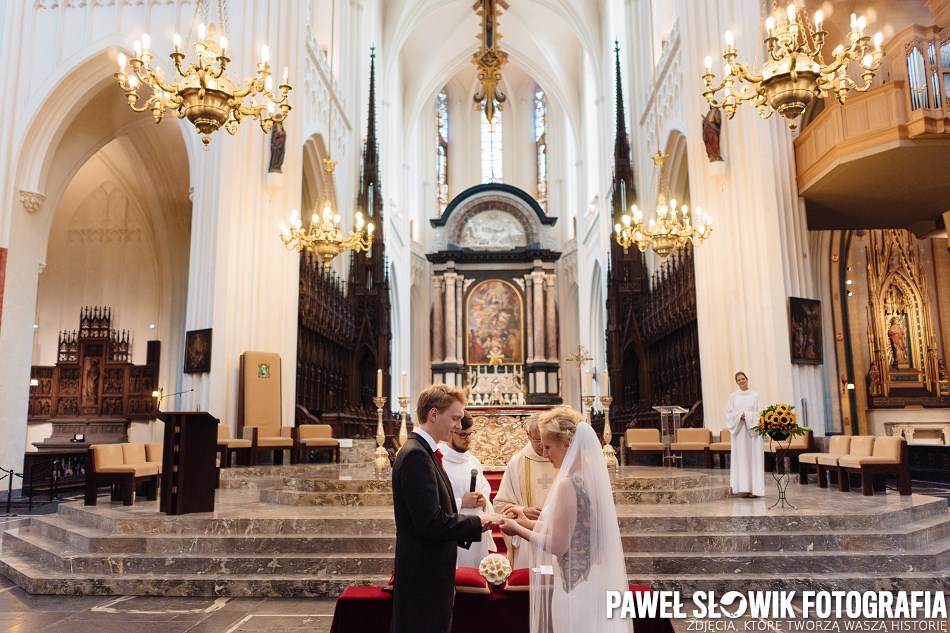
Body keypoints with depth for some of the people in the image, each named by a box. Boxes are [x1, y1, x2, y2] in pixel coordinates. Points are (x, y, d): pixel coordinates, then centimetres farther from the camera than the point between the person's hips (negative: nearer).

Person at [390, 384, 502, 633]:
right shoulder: (416, 454, -19)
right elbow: (431, 523, -24)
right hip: (424, 577, -10)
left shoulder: (422, 452, 12)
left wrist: (475, 524, 4)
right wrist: (478, 522, -12)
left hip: (429, 575, 10)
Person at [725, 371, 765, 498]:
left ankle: (754, 488, 2)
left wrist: (747, 416, -12)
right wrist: (739, 416, -13)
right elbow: (729, 414, 3)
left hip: (752, 430, -1)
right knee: (741, 458, 0)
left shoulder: (755, 396, 4)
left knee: (754, 458, -2)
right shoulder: (733, 396, 7)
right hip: (739, 431, 1)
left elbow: (760, 413, 0)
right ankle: (744, 488, 2)